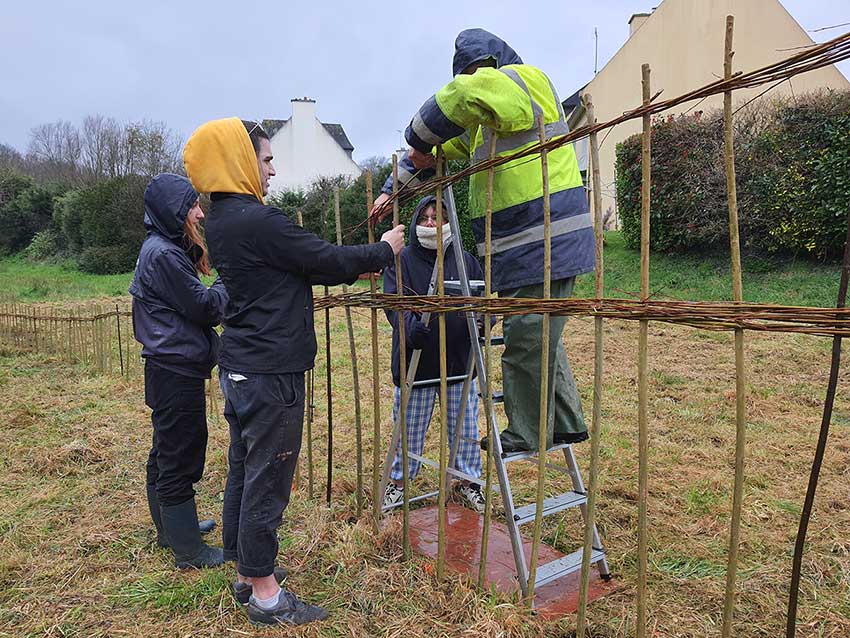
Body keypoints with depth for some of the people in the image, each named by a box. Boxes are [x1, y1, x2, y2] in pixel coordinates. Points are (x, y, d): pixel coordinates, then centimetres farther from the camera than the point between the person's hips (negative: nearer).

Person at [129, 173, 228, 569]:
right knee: (180, 459, -1)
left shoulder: (165, 249, 14)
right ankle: (188, 549, 11)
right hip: (177, 372, -11)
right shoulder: (164, 254, -17)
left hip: (170, 369, 11)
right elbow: (206, 307, -16)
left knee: (166, 453, 20)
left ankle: (171, 527, 36)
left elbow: (193, 304, 14)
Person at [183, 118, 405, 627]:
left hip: (241, 369, 10)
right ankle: (266, 595, 16)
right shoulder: (256, 220, -19)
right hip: (271, 371, -10)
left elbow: (300, 266, 16)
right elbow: (326, 260, -15)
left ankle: (246, 572, 34)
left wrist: (355, 268, 16)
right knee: (267, 479, 1)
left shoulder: (222, 220, 12)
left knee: (244, 471, 18)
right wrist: (384, 250, 1)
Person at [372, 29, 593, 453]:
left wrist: (417, 141, -14)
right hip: (522, 247, 10)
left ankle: (526, 436, 14)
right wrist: (393, 189, 19)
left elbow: (463, 94, -27)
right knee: (540, 339, 16)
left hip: (545, 243, -10)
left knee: (527, 342, -2)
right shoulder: (482, 118, 21)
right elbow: (442, 146, 26)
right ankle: (565, 424, 29)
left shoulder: (525, 81, -8)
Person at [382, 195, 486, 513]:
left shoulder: (465, 260, 5)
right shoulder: (402, 260, -3)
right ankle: (398, 481, 34)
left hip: (460, 361, 2)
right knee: (409, 428, 12)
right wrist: (410, 324, -35)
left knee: (465, 426, 14)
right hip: (415, 362, -2)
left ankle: (468, 480, 35)